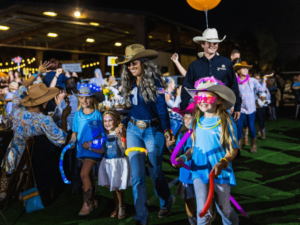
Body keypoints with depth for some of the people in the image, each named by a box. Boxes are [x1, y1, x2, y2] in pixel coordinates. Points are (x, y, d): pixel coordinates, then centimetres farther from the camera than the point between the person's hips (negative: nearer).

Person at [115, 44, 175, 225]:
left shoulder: (154, 80, -9)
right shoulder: (131, 83, 9)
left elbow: (162, 107, -14)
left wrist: (166, 129, -24)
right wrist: (123, 124, 6)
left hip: (153, 131, -5)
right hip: (134, 130, 5)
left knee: (155, 171, 8)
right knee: (137, 174, -1)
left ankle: (167, 201, 37)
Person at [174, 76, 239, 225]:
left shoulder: (226, 121, -7)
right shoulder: (196, 122, 5)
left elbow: (233, 149, -8)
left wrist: (222, 163, -25)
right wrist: (184, 157, -9)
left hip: (221, 172, -2)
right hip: (200, 171, 2)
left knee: (224, 209, 11)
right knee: (203, 212, -7)